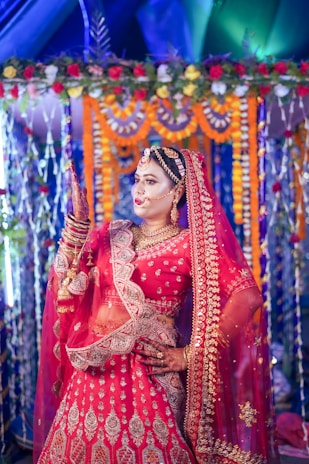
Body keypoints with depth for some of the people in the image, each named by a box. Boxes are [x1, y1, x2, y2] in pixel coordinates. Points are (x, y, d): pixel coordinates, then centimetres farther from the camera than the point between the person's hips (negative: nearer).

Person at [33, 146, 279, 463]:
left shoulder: (190, 244, -7)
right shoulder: (111, 235, 9)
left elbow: (247, 297, -16)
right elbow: (66, 279, 3)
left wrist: (191, 355, -14)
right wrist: (78, 220, -4)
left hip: (148, 370, -5)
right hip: (96, 368, 5)